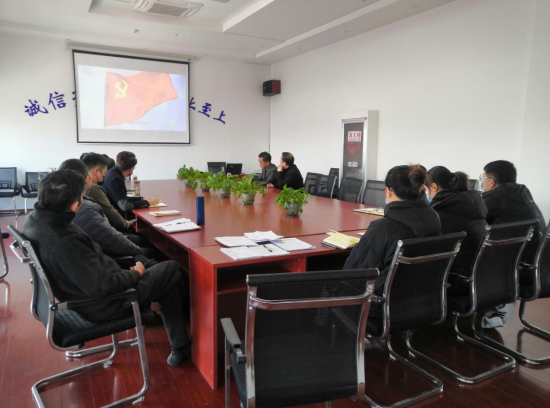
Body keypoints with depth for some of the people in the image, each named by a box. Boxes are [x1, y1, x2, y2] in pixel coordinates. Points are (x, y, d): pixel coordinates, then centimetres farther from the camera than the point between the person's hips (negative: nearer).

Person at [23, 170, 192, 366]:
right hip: (102, 304, -9)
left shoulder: (34, 219, -8)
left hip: (82, 293, 9)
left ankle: (180, 349, 29)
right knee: (173, 270, 8)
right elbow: (102, 286, -34)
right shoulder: (65, 243, -38)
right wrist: (136, 274, -16)